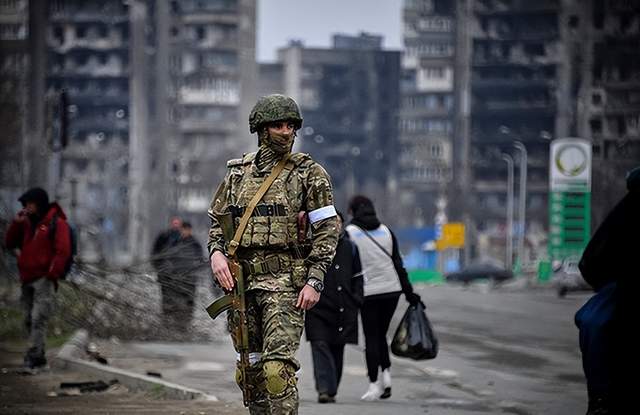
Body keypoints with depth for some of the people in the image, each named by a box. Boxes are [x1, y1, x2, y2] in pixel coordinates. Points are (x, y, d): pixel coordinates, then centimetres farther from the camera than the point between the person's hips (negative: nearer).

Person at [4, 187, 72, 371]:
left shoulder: (56, 223, -4)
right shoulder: (27, 223, 17)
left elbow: (62, 251, -11)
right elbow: (10, 243, 16)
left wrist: (52, 275, -15)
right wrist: (16, 223, 2)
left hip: (44, 280, -7)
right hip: (27, 279, 8)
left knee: (38, 319, -16)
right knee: (29, 319, 8)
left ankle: (34, 356, -20)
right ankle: (36, 356, 14)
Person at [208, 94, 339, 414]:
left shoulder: (309, 174, 0)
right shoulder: (238, 172, 13)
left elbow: (327, 229, -3)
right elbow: (217, 222, 19)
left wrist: (314, 280, -12)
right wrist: (216, 253, -2)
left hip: (285, 282, -5)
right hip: (241, 280, 5)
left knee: (277, 369, -17)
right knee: (250, 369, 9)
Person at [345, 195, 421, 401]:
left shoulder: (349, 233, -2)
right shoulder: (386, 231, 10)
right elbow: (398, 264, 8)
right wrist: (409, 292, 9)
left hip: (368, 291, -4)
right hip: (392, 289, 4)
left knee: (371, 338, 1)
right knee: (381, 334, 17)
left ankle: (374, 385, -3)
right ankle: (386, 375, 1)